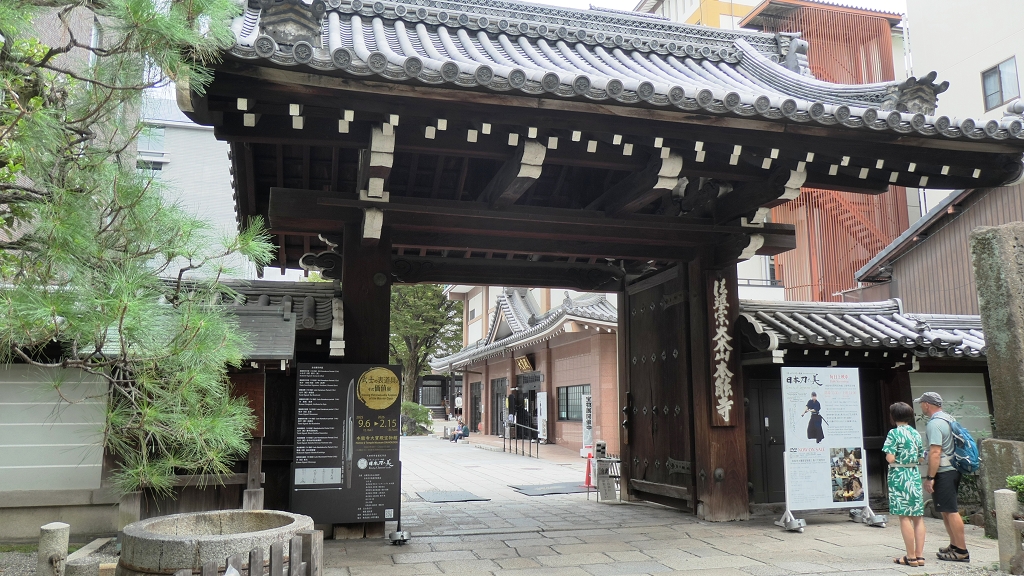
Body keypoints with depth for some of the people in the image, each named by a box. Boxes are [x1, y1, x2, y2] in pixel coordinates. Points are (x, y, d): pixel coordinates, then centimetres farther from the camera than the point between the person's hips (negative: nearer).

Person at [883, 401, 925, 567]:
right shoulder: (916, 433, 9)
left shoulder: (894, 433, -10)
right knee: (918, 516, 8)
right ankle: (919, 555, 10)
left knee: (904, 516, -2)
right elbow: (921, 458, 10)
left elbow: (890, 458, -16)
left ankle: (911, 557, 0)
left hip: (899, 476, -6)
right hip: (915, 475, 6)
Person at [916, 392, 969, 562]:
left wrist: (930, 477, -20)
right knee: (947, 510, 18)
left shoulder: (934, 424, -16)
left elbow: (935, 452, -23)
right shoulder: (948, 419, 15)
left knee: (950, 511, -5)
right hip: (953, 470, 10)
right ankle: (954, 545, 26)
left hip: (943, 472, -10)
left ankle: (961, 551, -1)